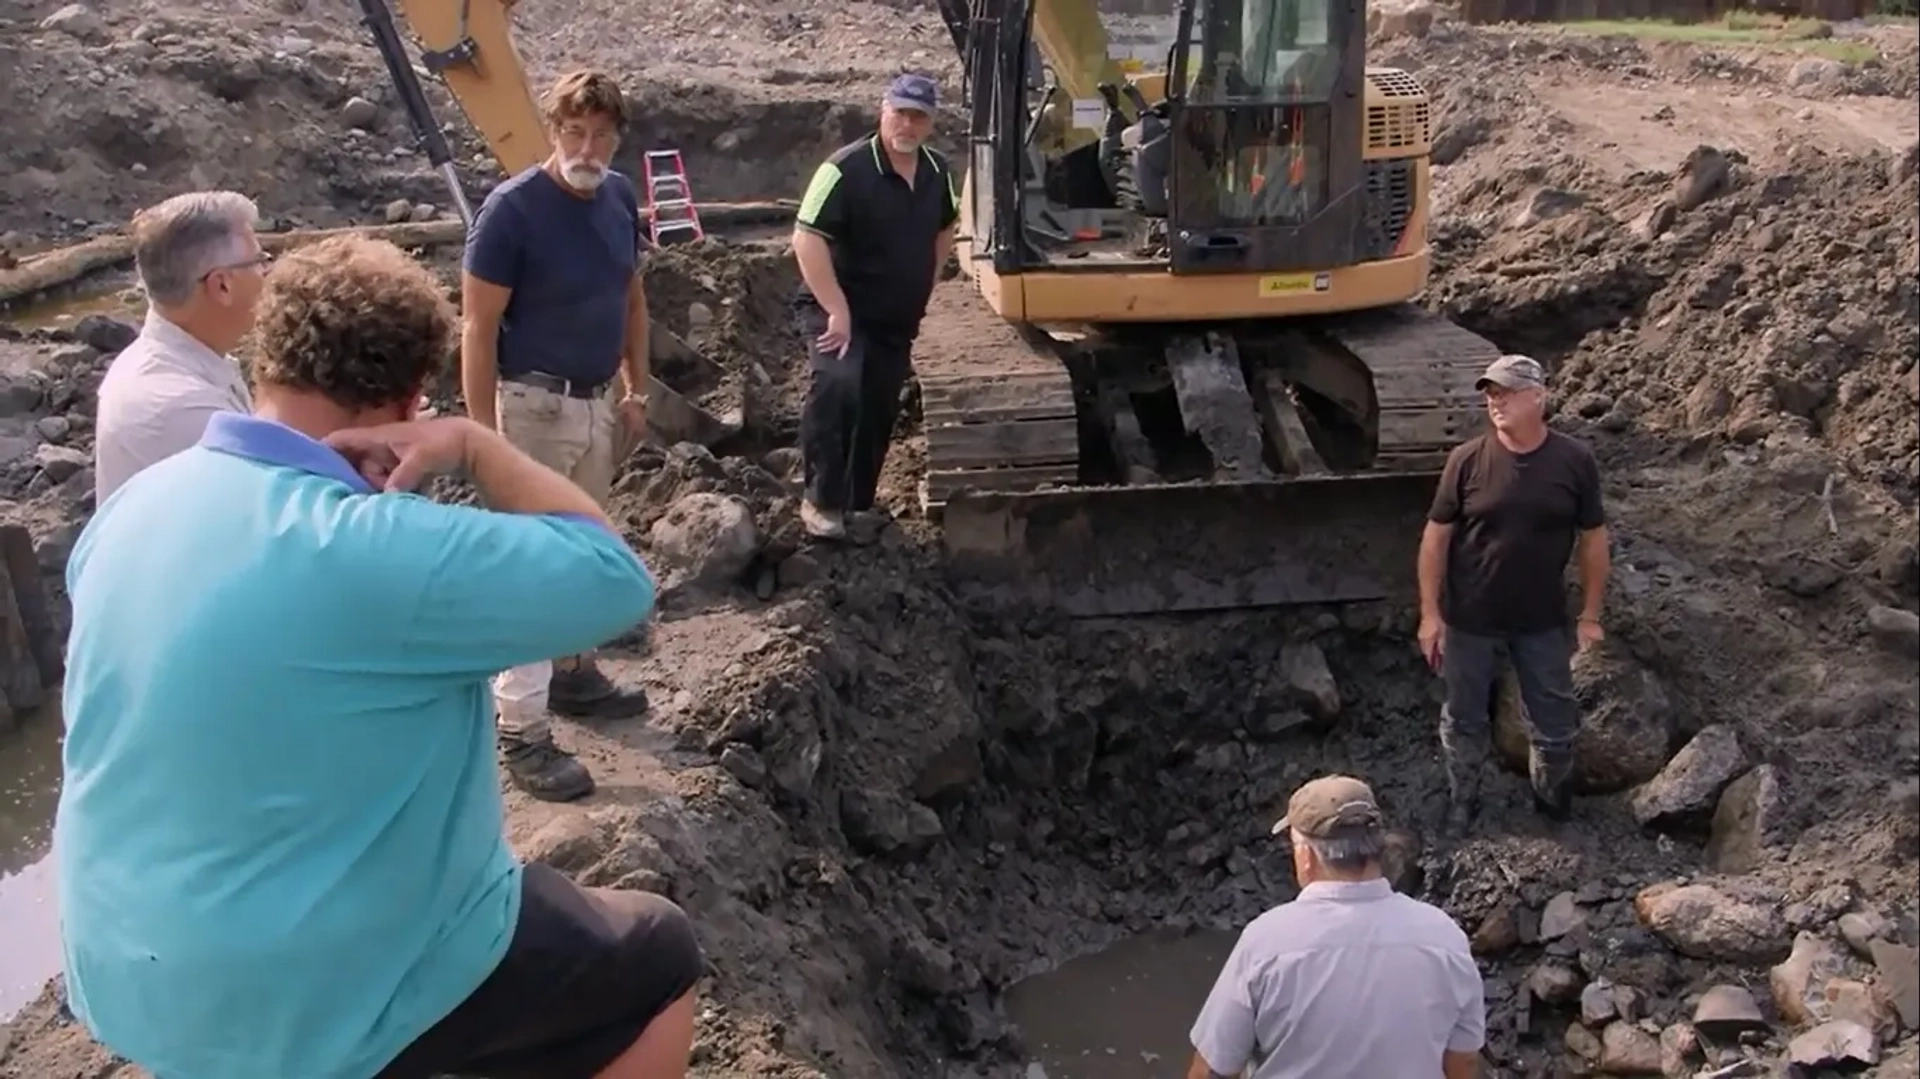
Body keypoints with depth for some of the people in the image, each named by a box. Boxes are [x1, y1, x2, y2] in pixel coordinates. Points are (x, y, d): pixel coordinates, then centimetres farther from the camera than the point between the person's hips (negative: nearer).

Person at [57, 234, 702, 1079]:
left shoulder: (133, 507, -3)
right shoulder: (370, 551, -30)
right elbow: (613, 578, -21)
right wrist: (471, 444, -16)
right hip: (317, 997, -8)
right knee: (660, 961, 8)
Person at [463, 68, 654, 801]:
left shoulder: (620, 198, 3)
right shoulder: (511, 209, -18)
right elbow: (478, 330, -16)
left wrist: (636, 390, 14)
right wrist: (484, 434, -19)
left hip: (598, 402, 7)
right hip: (533, 406, -7)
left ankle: (573, 672, 38)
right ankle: (521, 734, 3)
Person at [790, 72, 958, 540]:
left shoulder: (937, 172, 3)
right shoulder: (846, 169, -20)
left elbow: (944, 228, 22)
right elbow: (807, 238, -24)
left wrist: (924, 284, 14)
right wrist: (836, 309, -28)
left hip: (897, 319, 7)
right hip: (836, 309, -7)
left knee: (879, 414, 13)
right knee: (836, 383, -33)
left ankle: (857, 507, 32)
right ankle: (821, 500, -20)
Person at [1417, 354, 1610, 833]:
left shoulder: (1575, 461, -10)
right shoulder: (1467, 459, -13)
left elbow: (1592, 539, 0)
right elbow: (1436, 536, -6)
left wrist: (1590, 615, 2)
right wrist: (1430, 613, -6)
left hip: (1544, 622, 1)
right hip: (1470, 620, -1)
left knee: (1555, 724, 16)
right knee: (1465, 721, 15)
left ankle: (1553, 805, 42)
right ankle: (1462, 802, 38)